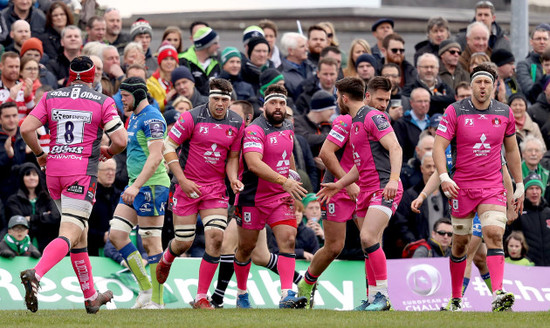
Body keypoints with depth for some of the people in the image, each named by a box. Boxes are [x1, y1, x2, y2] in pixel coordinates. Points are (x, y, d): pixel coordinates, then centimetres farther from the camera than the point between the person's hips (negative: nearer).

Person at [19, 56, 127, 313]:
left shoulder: (50, 98, 7)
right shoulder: (103, 102, 0)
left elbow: (26, 129, -3)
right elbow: (120, 140, -6)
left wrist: (40, 154, 14)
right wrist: (108, 152, 16)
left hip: (54, 169, 5)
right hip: (82, 172, -5)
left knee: (79, 233, 18)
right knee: (69, 235, -12)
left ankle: (91, 297, 25)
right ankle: (36, 274, -39)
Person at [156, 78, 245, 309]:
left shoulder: (237, 124, 2)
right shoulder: (191, 117, -11)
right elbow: (168, 146, -7)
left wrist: (233, 179, -6)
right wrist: (182, 180, -14)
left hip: (216, 188, 3)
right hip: (188, 186, -3)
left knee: (216, 236, -15)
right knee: (183, 242, -1)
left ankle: (201, 298, -7)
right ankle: (166, 260, 40)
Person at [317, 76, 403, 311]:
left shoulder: (373, 116, -10)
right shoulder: (355, 121, 21)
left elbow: (395, 148, -19)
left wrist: (393, 179, -31)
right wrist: (339, 185, 27)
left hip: (384, 189, -10)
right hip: (366, 191, 10)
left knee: (368, 238, -21)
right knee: (368, 246, 7)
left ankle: (383, 294, -17)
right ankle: (373, 298, 11)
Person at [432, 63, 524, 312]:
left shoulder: (505, 113, 4)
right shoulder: (455, 112, -5)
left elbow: (511, 150, 15)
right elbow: (439, 146, -10)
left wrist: (519, 186, 14)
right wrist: (444, 177, -25)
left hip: (493, 186, 1)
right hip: (461, 186, -1)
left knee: (494, 233, -19)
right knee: (460, 242, 5)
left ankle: (498, 295, -29)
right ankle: (456, 298, 20)